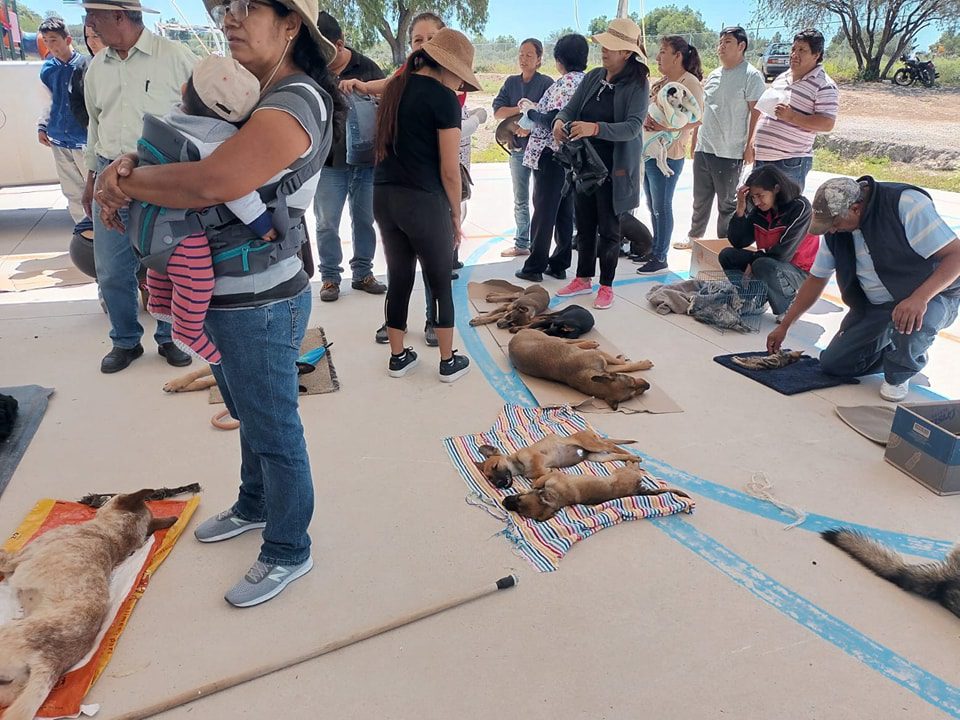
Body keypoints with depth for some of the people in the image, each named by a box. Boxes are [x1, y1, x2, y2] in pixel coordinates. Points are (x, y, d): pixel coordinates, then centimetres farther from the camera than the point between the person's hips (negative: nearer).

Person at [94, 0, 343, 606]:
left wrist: (121, 179, -16)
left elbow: (209, 183, -32)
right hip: (225, 301, 9)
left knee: (274, 433, 7)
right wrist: (131, 163, -9)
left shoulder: (296, 104, -21)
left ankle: (288, 552, 27)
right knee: (250, 419, 25)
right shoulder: (246, 92, 10)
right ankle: (255, 506, 49)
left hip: (260, 309, -9)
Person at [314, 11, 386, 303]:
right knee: (327, 223, 3)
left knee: (364, 220, 10)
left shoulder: (367, 67, 1)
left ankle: (362, 273, 23)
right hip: (328, 161, -1)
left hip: (366, 159, 1)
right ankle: (330, 277, 15)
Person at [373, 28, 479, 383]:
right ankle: (449, 362, 16)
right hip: (423, 200, -7)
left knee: (398, 279, 15)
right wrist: (456, 213, 0)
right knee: (441, 284, 6)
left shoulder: (395, 87, 13)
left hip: (384, 196, 7)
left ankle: (398, 357, 24)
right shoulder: (444, 98, -10)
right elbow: (450, 170, -11)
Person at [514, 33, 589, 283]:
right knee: (565, 210, 12)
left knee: (544, 210, -1)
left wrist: (531, 112, -5)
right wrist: (536, 108, 13)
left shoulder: (564, 83, -15)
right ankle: (560, 264, 19)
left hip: (552, 154, -8)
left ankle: (535, 267, 5)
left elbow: (553, 121, -21)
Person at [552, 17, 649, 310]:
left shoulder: (637, 85, -11)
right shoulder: (593, 77, 5)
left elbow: (632, 127, -23)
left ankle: (606, 286, 20)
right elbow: (571, 108, 2)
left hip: (614, 168, -5)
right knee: (584, 224, 14)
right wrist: (560, 121, -22)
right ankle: (583, 279, 28)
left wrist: (594, 128, -36)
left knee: (608, 228, 5)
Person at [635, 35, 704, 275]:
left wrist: (666, 126, -25)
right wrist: (644, 120, -5)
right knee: (653, 206, 14)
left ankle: (661, 257, 8)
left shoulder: (690, 83, -9)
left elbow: (695, 120, -18)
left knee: (662, 207, -1)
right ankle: (655, 249, 27)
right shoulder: (659, 83, 14)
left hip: (668, 154, -8)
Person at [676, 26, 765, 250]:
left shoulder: (751, 76, -8)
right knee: (700, 200, 18)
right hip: (703, 148, 7)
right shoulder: (714, 75, 13)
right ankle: (694, 237, 33)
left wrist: (750, 145, -16)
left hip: (730, 153, -7)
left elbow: (757, 113, -11)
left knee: (727, 203, 4)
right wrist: (695, 141, 17)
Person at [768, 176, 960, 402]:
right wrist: (783, 327, 5)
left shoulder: (905, 204, -24)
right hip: (873, 307, 6)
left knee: (911, 325, -40)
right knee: (832, 365, -3)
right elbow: (816, 280, 5)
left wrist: (919, 298, -41)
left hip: (932, 295, -5)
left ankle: (899, 375, -6)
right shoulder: (835, 230, -5)